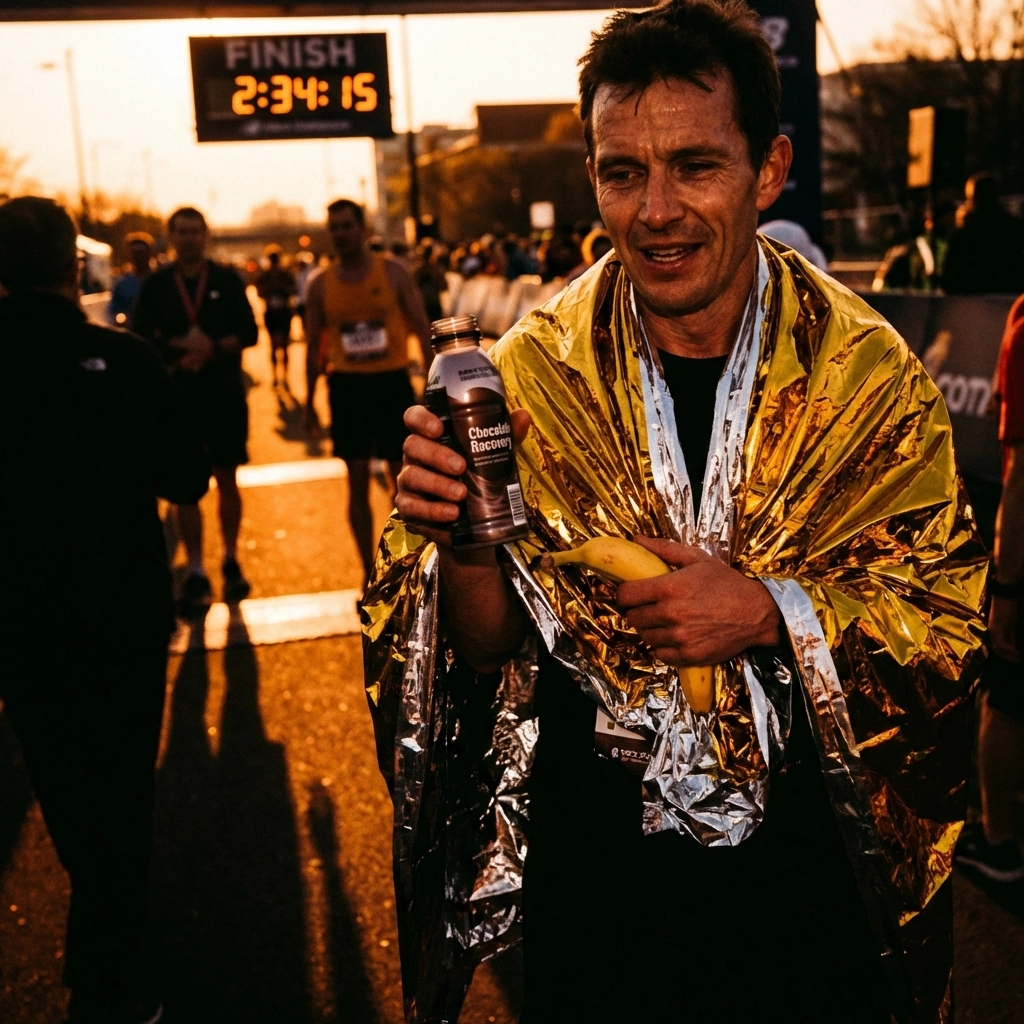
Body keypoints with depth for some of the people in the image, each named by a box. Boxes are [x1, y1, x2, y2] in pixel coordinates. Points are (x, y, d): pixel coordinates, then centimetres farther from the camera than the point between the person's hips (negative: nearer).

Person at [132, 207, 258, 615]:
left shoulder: (227, 280, 3)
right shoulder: (155, 285, 4)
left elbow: (248, 332, -1)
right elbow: (140, 337, -1)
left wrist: (212, 347, -16)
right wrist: (181, 345, -16)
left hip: (226, 397, 0)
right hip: (178, 398, 0)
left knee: (226, 480, 7)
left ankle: (231, 562, 20)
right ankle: (196, 574, 7)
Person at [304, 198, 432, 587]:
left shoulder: (392, 271, 0)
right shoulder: (321, 284, 5)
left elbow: (421, 327, 1)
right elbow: (315, 344, 11)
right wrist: (309, 401, 9)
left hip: (392, 382, -1)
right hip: (347, 385, 1)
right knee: (357, 481, 4)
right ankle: (369, 573, 15)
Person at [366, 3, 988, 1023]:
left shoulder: (871, 374, -11)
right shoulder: (533, 373, -11)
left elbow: (951, 615, -5)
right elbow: (490, 652, -8)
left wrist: (774, 612, -21)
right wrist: (466, 549, -28)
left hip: (809, 863, 1)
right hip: (588, 862, 0)